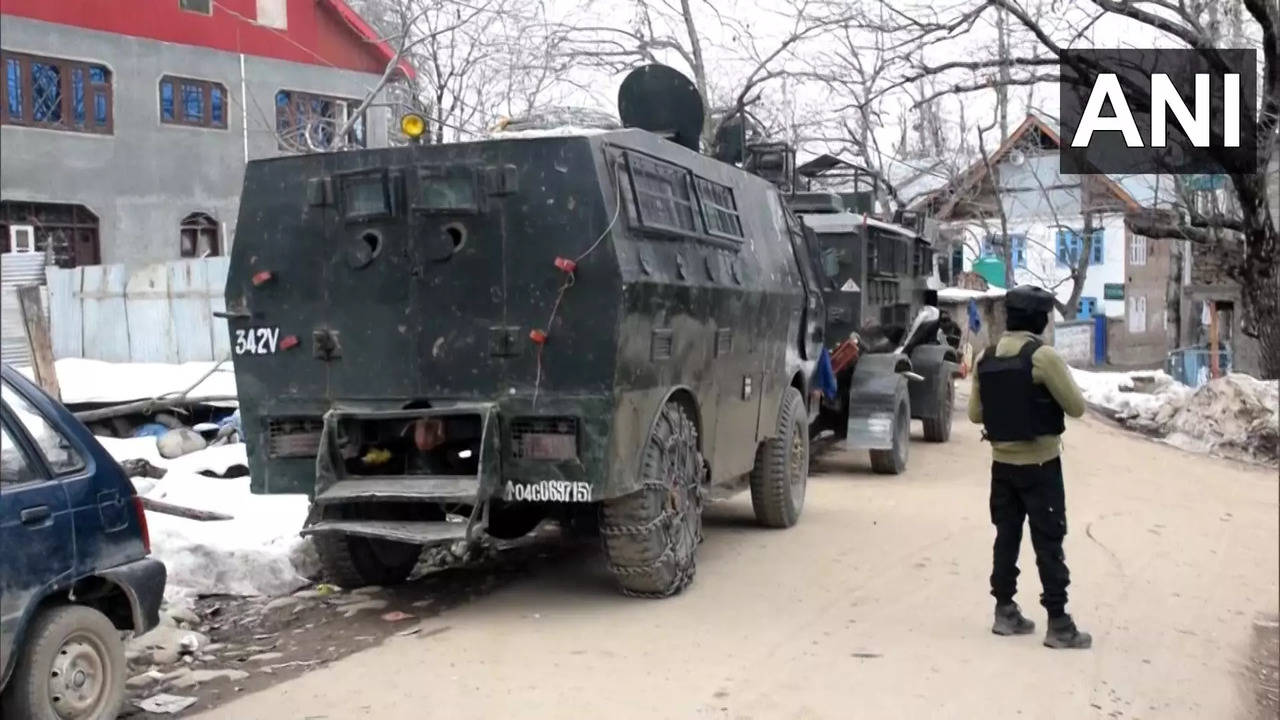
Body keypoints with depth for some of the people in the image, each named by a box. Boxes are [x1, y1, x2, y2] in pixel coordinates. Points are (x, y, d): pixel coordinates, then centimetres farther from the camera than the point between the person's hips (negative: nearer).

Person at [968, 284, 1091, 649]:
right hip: (1040, 464, -5)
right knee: (1048, 544, 0)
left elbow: (975, 413, 8)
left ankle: (1005, 612, 19)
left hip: (1002, 463, 6)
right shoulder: (1043, 356, -15)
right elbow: (1076, 407, -11)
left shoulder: (985, 358, 3)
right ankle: (1058, 624, 3)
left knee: (1006, 538, 13)